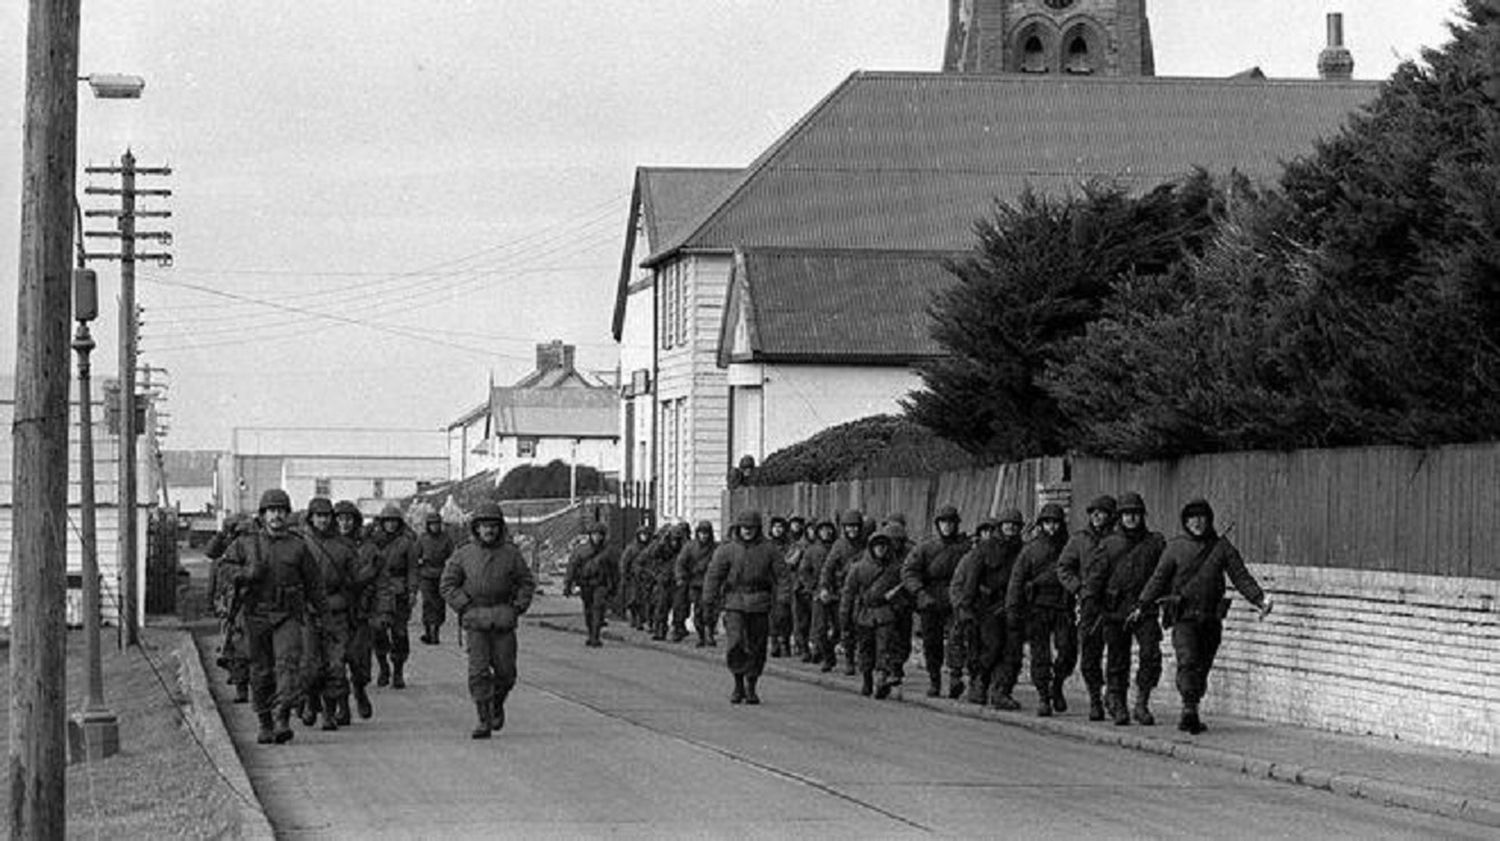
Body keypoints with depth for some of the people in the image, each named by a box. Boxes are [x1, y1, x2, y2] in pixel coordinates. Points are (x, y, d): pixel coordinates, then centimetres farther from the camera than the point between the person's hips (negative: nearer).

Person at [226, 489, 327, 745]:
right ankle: (265, 725, 18)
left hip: (287, 616, -1)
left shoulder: (297, 546, 5)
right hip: (256, 616, 1)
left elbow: (314, 582, 14)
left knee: (288, 664, -19)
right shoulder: (245, 544, 6)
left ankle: (282, 720, -28)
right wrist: (246, 574, -14)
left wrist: (319, 614, 18)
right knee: (261, 673, 6)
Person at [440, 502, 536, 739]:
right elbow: (447, 585, 4)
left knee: (505, 672, 2)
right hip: (475, 621, -1)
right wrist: (465, 607, -6)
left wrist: (518, 609, -2)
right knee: (478, 671, -10)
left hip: (503, 620, 1)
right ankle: (484, 720, -6)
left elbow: (527, 583, 10)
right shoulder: (463, 555, 2)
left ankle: (497, 704, 31)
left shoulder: (511, 554, 3)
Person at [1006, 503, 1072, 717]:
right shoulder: (1031, 549, 6)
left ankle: (1056, 687, 14)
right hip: (1038, 606, -1)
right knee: (1040, 656, -3)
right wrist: (1012, 609, -5)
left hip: (1063, 608, 1)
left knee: (1066, 652, -10)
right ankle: (1043, 697, 4)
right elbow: (1016, 579, 4)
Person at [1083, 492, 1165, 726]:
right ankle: (1117, 705, 19)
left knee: (1151, 656, -15)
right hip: (1115, 611, 0)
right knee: (1118, 661, 5)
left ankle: (1142, 704, -5)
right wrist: (1086, 614, -3)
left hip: (1145, 610, 0)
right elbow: (1094, 580, 3)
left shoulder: (1156, 542, 9)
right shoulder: (1108, 545, 5)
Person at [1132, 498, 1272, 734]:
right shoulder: (1175, 547, 3)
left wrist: (1259, 599, -9)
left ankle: (1191, 715, 13)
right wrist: (1141, 607, -4)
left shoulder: (1221, 546, 7)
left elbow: (1241, 576, 5)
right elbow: (1158, 578, 4)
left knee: (1203, 666, 5)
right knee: (1187, 661, -19)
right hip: (1184, 617, -3)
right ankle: (1189, 708, -26)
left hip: (1211, 617, 3)